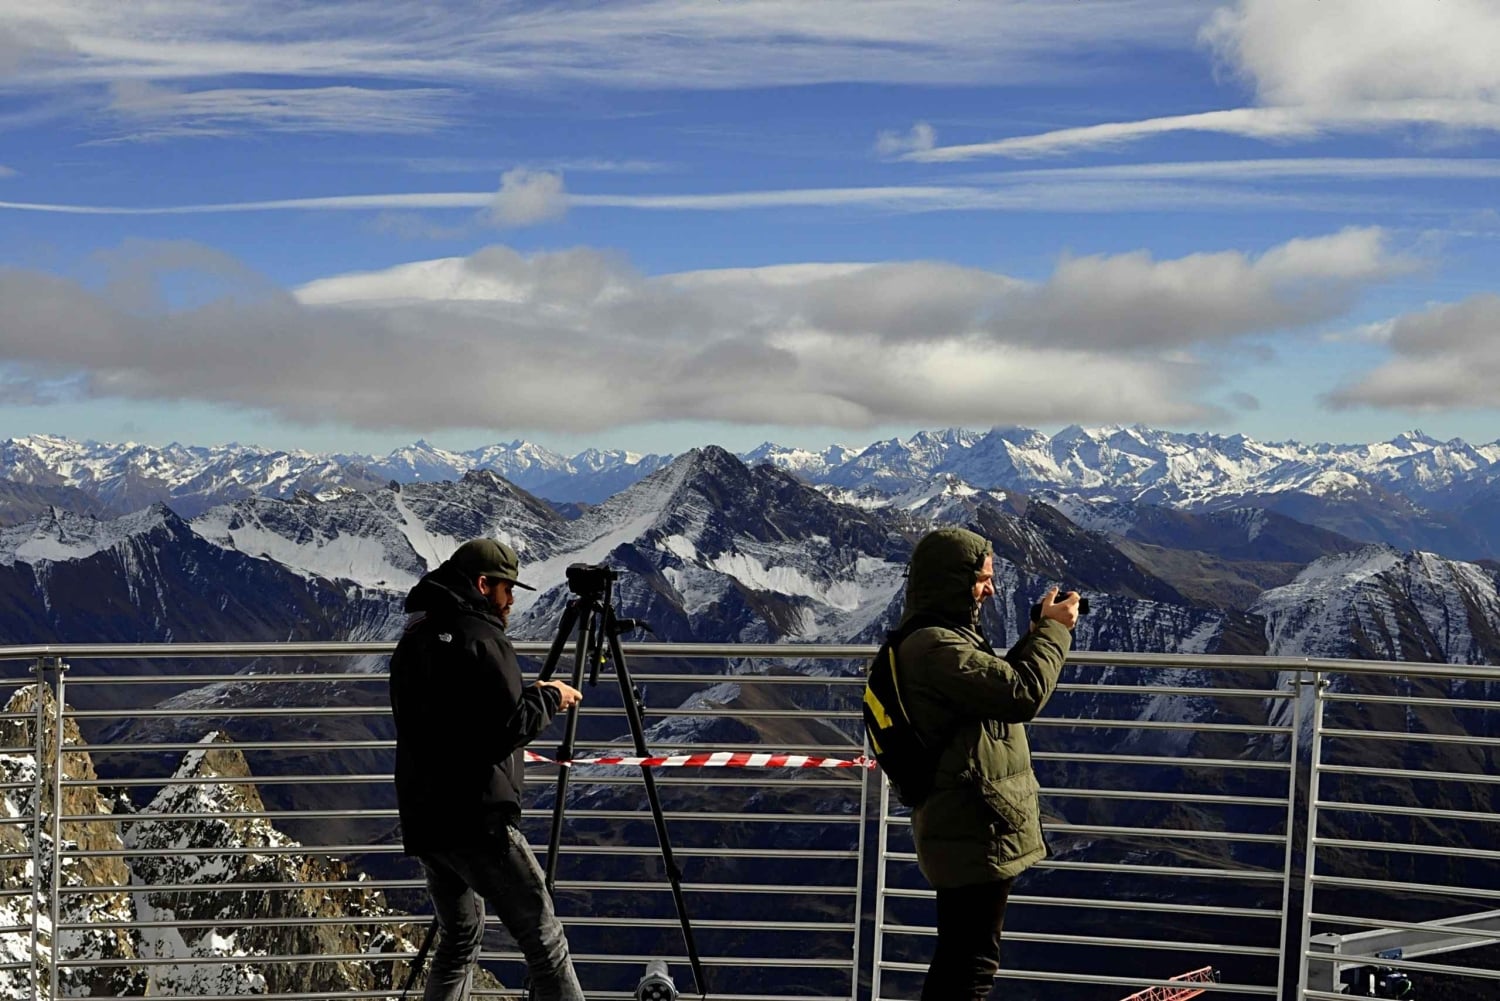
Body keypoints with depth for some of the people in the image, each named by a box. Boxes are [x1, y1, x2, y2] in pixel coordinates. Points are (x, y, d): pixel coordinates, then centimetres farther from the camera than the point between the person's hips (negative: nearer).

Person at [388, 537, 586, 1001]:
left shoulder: (414, 637, 15)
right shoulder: (480, 637, -12)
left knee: (459, 937, 20)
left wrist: (527, 698, 20)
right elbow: (507, 730, -18)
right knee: (543, 938, -5)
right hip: (475, 819, -9)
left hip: (421, 819, 9)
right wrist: (547, 697, 0)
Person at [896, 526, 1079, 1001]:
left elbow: (998, 680, 20)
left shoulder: (937, 638, 12)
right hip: (977, 833, -11)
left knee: (956, 958, 20)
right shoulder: (935, 646, -22)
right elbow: (1022, 693, -27)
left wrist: (1040, 629, 8)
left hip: (963, 826, 11)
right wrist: (1053, 629, -13)